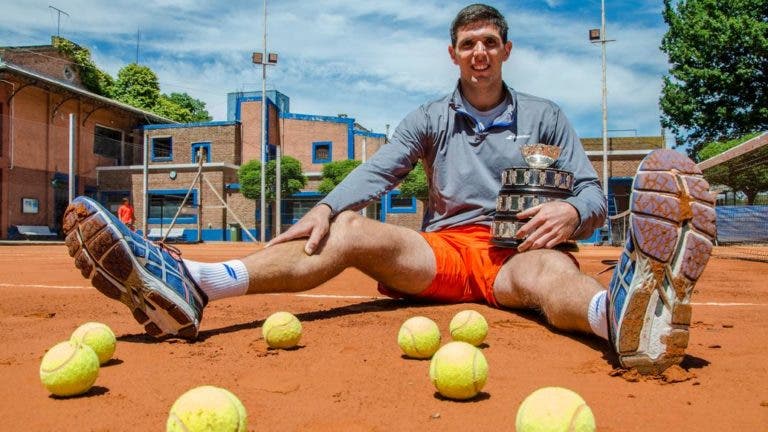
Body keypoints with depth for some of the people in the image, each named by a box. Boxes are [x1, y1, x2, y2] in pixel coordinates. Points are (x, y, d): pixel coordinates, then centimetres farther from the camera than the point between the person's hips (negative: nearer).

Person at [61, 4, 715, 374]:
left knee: (549, 269, -36)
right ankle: (187, 286, -41)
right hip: (442, 251, 1)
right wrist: (328, 207, -22)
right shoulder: (428, 120, 14)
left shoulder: (544, 116, 13)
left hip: (515, 250, -1)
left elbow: (594, 194, 5)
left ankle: (626, 311, -74)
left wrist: (572, 210, -20)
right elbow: (377, 173, -2)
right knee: (351, 231, -24)